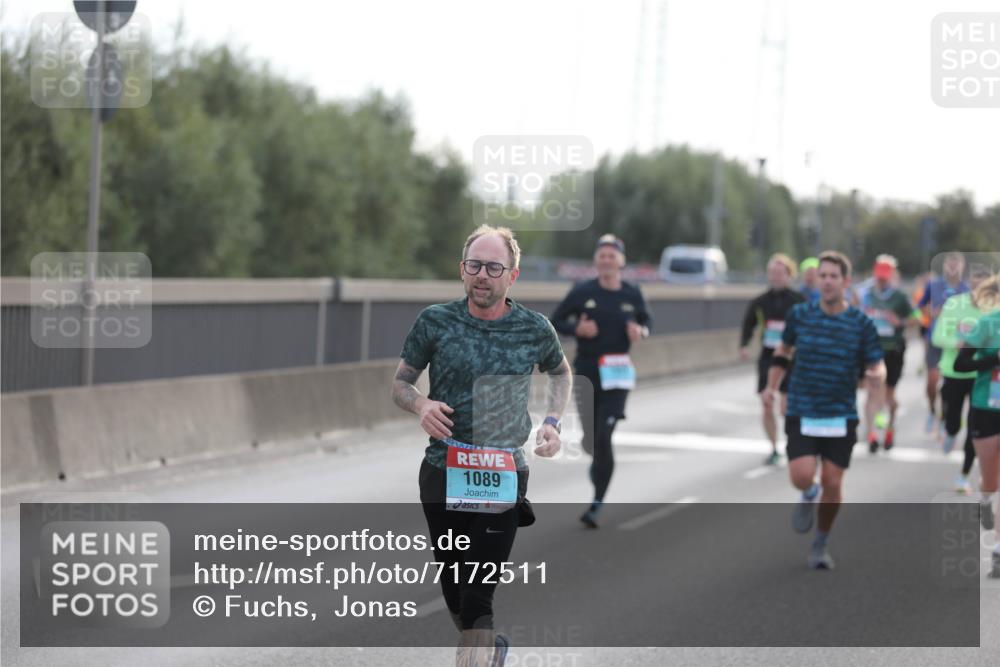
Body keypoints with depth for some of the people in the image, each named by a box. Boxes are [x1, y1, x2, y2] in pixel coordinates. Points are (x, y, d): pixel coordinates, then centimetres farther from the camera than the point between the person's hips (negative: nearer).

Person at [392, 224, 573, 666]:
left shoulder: (535, 329, 0)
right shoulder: (435, 322, -2)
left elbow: (560, 372, 21)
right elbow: (400, 382, 7)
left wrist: (552, 421, 4)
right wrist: (420, 404, -15)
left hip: (504, 479, -2)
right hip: (442, 475, 2)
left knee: (477, 600, -11)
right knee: (451, 586, 16)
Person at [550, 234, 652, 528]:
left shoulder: (632, 294, -1)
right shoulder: (582, 292, -4)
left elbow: (646, 319, 16)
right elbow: (555, 321, 3)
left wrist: (641, 331, -7)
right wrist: (577, 329, -16)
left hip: (617, 374, -1)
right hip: (586, 371, 1)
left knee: (603, 438, -13)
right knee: (590, 440, 10)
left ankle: (596, 505, -6)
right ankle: (600, 465, 48)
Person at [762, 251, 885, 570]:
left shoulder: (861, 324, -4)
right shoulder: (799, 315, 0)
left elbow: (877, 365, -2)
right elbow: (784, 350, 18)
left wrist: (876, 376, -26)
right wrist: (772, 386, 11)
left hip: (841, 417, 0)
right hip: (801, 414, 0)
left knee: (832, 483, 0)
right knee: (801, 476, -17)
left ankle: (821, 544, 22)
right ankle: (809, 496, 22)